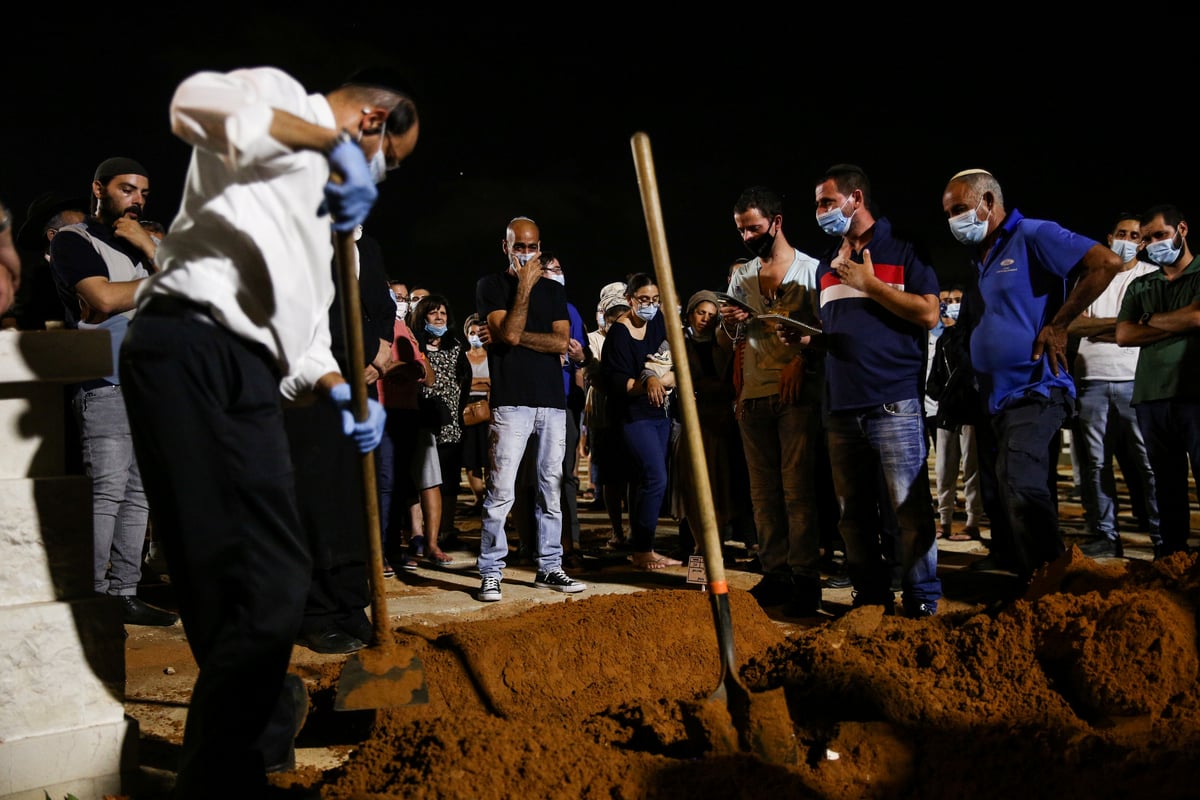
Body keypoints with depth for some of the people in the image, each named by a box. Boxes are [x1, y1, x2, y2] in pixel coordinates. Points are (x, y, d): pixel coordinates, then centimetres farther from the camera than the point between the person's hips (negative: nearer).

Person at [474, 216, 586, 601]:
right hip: (511, 402, -4)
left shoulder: (554, 290, 17)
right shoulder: (491, 285, 6)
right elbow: (509, 333, -10)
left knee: (551, 490, 6)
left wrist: (518, 337, -7)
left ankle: (549, 567, 13)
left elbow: (561, 342, 3)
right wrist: (525, 286, -6)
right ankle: (490, 573, -2)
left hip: (553, 402, 4)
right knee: (501, 492, -8)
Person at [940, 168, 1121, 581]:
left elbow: (1106, 263, -17)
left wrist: (1057, 325, -15)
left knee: (1022, 490, -23)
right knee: (1000, 503, 11)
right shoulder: (982, 257, 17)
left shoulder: (1033, 236, -7)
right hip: (993, 400, 9)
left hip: (1032, 393, -9)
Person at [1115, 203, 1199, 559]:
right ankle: (1171, 553, 12)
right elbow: (1124, 336, 7)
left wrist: (1151, 320, 5)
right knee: (1166, 481, 7)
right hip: (1151, 396, 4)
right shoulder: (1139, 286, 18)